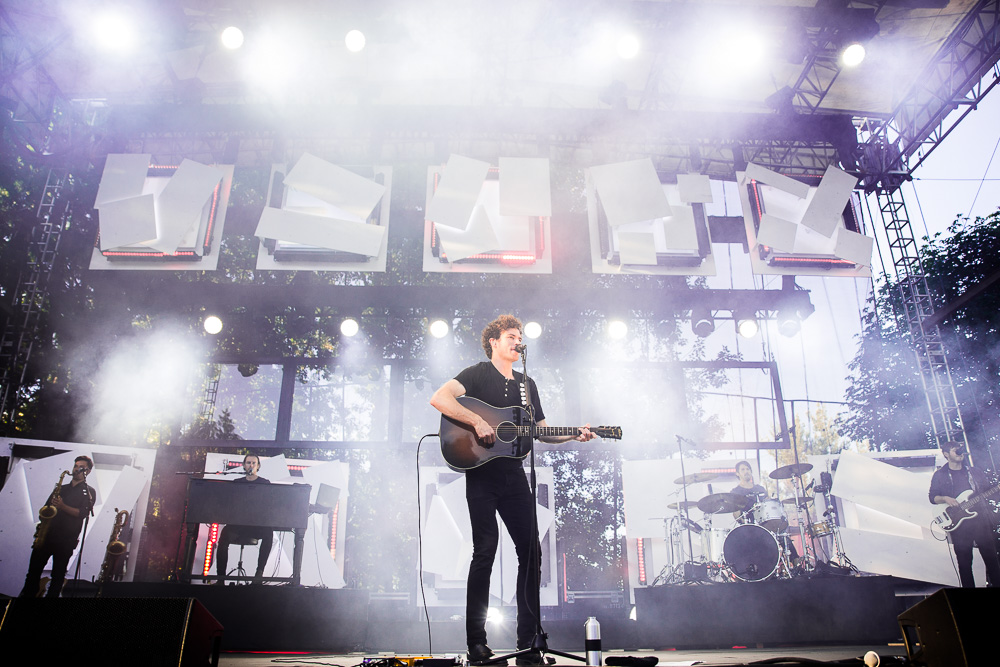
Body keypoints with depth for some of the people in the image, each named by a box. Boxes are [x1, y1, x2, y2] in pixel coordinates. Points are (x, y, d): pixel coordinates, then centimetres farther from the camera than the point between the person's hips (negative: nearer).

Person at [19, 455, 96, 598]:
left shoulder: (88, 491, 6)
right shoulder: (61, 488, 20)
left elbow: (83, 513, -8)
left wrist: (63, 506, -21)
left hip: (66, 539, -4)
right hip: (47, 535, 4)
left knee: (58, 575, -2)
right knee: (33, 571, 0)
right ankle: (27, 594, 6)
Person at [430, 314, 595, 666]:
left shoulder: (527, 384, 19)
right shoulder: (478, 374, -1)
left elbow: (541, 431, 21)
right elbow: (439, 398, -16)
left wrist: (574, 435, 6)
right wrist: (476, 420, -24)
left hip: (514, 475, 6)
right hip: (481, 475, -6)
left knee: (531, 551, 2)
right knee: (485, 550, -8)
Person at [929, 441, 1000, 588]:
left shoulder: (975, 472, 15)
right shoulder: (939, 475, 6)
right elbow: (932, 497, 4)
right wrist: (945, 499, -14)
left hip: (980, 520, 2)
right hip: (959, 524, -2)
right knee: (964, 563, 1)